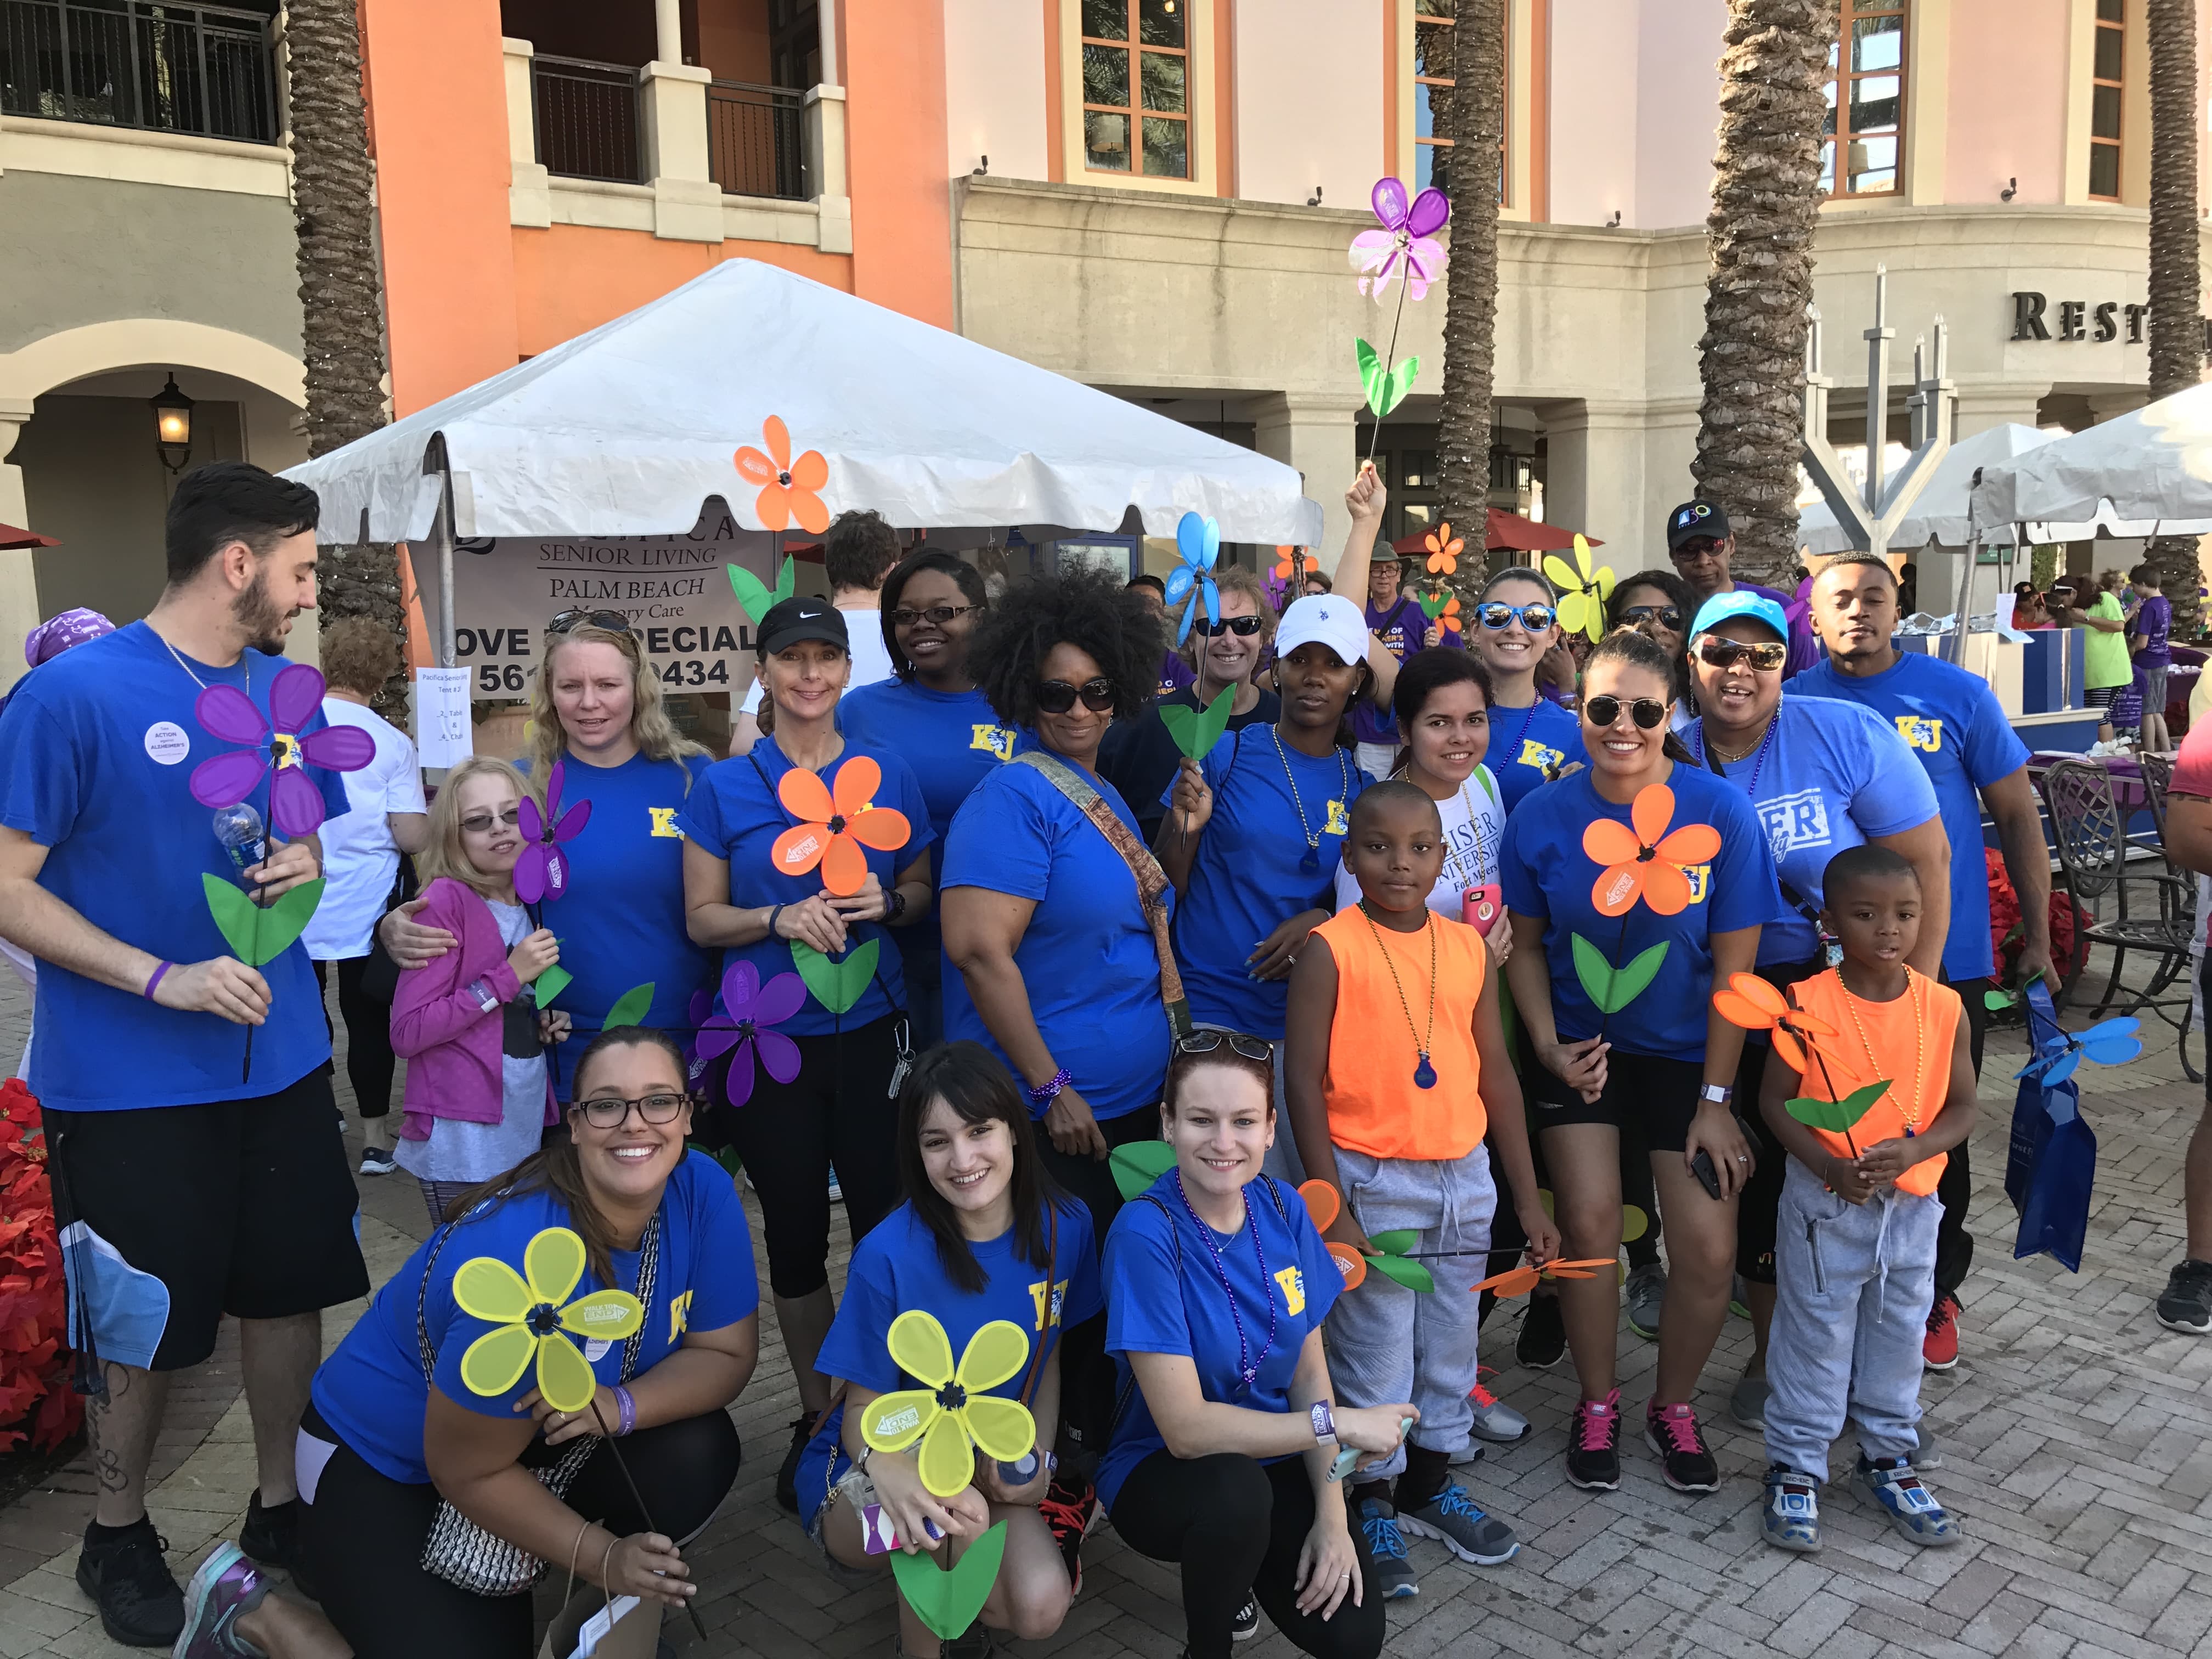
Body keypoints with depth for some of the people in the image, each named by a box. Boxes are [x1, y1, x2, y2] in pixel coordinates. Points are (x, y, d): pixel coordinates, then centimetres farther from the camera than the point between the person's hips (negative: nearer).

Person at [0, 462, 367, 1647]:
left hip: (279, 1061, 6)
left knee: (290, 1291, 15)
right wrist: (165, 980, -23)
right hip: (128, 1087, -5)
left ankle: (281, 1510, 35)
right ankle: (118, 1537, 35)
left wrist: (303, 861, -8)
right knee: (141, 1328, 10)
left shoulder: (286, 690, 4)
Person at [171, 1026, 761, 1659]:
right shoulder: (522, 1264, -35)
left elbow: (727, 1354, -10)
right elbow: (468, 1470, -24)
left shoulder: (702, 1193, -19)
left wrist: (620, 1407, -28)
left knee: (699, 1453, -19)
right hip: (380, 1463, -5)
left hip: (549, 1438, 5)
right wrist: (601, 1558, -22)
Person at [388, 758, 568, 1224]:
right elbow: (407, 1033, -16)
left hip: (528, 1130, 7)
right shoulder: (445, 900, -11)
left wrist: (545, 1025, 2)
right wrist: (509, 976, -17)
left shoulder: (530, 907, 9)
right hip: (463, 1138, -7)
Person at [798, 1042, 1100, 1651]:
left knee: (1039, 1610, -22)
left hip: (995, 1470, 3)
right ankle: (921, 1641, -5)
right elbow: (862, 1410, -14)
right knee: (951, 1503, -36)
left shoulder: (1064, 1226, -11)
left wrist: (1036, 1456, -9)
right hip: (862, 1483, -3)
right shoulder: (889, 1255, -23)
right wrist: (888, 1468, -37)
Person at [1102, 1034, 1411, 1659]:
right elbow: (1185, 1428, -26)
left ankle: (1234, 1566, 17)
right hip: (1161, 1473, -5)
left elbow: (1310, 1373, 0)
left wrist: (1332, 1515, -11)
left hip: (1275, 1458, 5)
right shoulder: (1146, 1233, -24)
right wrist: (1341, 1423, -21)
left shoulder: (1282, 1209, -6)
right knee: (1236, 1489, -36)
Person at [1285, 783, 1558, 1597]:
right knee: (1375, 1348, 4)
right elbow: (1305, 1082, -12)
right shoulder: (1330, 949, -11)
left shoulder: (1468, 947, 3)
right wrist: (1331, 1208, -15)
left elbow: (1496, 1072, 7)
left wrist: (1528, 1196, 7)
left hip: (1464, 1176, 5)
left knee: (1451, 1339, 17)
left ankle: (1431, 1482, 36)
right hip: (1373, 1181, -5)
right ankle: (1371, 1503, 23)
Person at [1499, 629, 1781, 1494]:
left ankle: (1674, 1404, 24)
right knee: (1590, 1225, -8)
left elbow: (1735, 963, -10)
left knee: (1709, 1249, -5)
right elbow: (1525, 944, 3)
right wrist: (1547, 1046, -11)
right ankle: (1597, 1404, 20)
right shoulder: (1542, 817, -11)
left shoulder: (1719, 813, -15)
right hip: (1580, 1045, 0)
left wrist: (1715, 1100, -9)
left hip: (1687, 1049, 0)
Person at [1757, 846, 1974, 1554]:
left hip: (1913, 1203, 3)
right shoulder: (1808, 1003, -14)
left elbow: (1962, 1108, 0)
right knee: (1816, 1337, 7)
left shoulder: (1942, 1006, -6)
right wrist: (1830, 1165, -22)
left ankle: (1888, 1457, 36)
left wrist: (1911, 1150, -19)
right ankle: (1795, 1467, 21)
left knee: (1899, 1335, 17)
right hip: (1824, 1203, -3)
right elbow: (1775, 1100, -9)